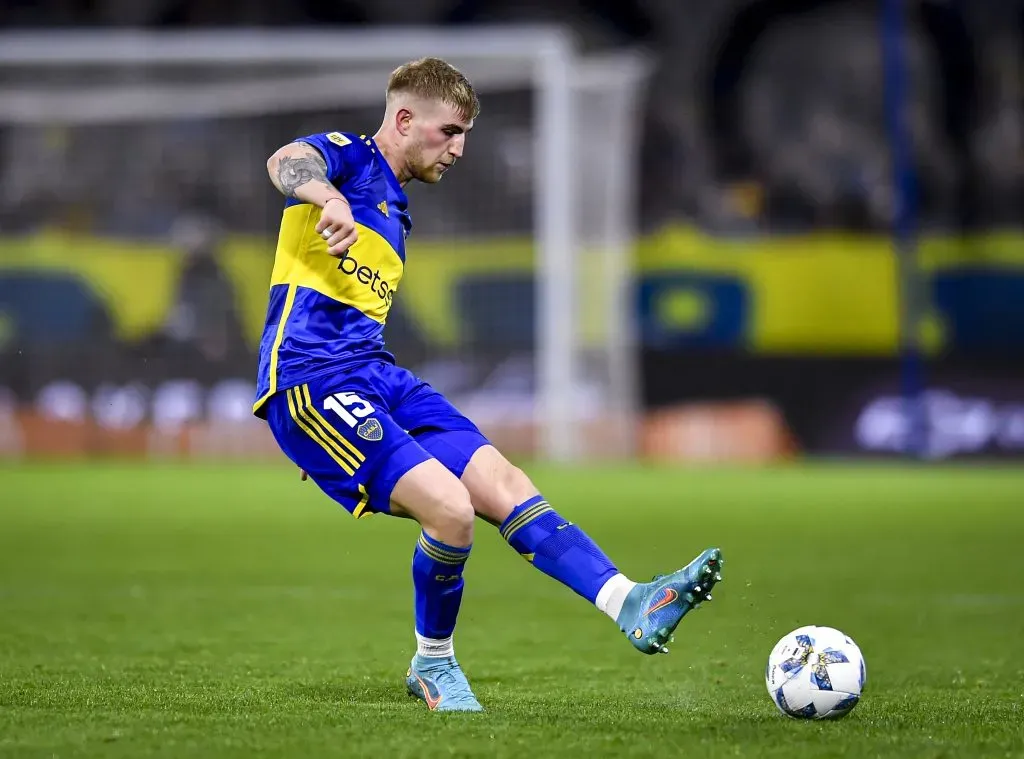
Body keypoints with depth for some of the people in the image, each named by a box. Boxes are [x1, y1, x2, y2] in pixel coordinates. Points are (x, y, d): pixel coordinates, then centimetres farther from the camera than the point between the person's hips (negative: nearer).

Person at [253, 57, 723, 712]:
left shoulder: (395, 209, 26)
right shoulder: (350, 156, -1)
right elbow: (287, 162, -26)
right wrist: (329, 199, -48)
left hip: (376, 375, 9)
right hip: (310, 376, -9)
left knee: (504, 483, -4)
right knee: (451, 507, -21)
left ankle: (631, 606, -8)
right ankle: (432, 664, 0)